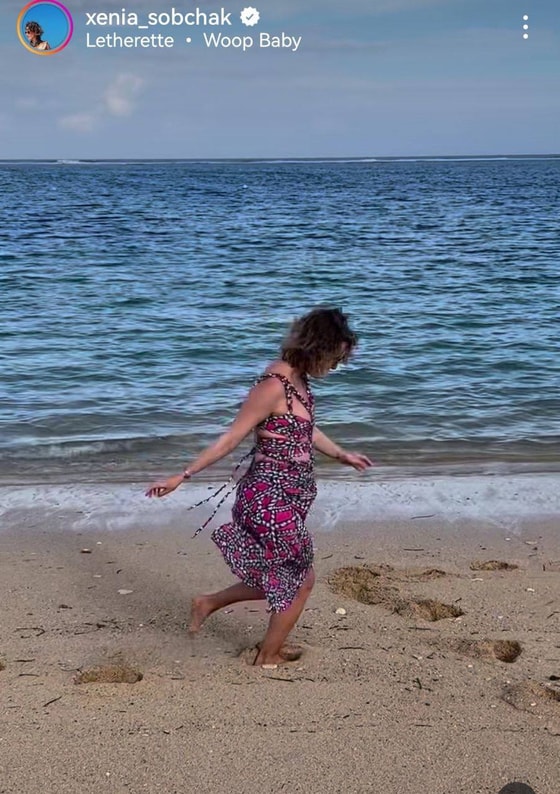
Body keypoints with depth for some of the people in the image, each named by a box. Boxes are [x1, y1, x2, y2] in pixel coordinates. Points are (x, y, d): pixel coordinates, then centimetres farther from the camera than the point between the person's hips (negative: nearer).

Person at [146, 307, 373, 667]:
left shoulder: (298, 379, 6)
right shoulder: (274, 386, -22)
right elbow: (230, 439, -17)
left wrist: (342, 455, 38)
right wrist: (182, 477, -13)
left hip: (289, 496, 9)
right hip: (271, 497, -9)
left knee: (281, 578, 20)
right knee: (301, 579, 7)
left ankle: (208, 603, 35)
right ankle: (270, 655, 27)